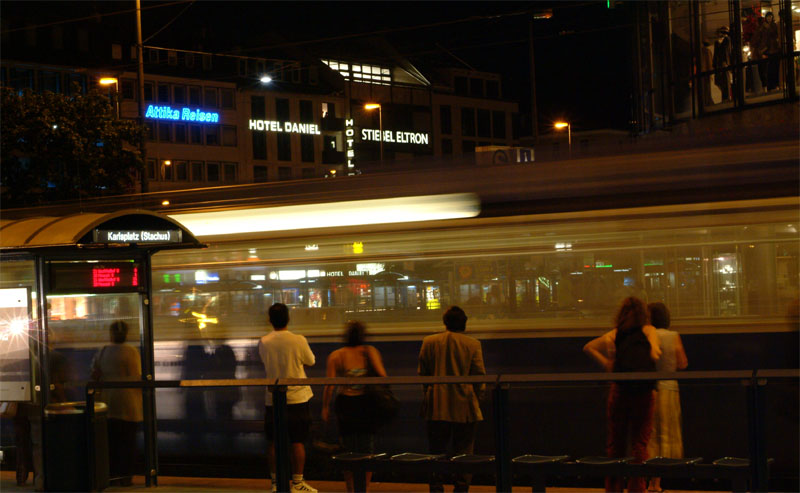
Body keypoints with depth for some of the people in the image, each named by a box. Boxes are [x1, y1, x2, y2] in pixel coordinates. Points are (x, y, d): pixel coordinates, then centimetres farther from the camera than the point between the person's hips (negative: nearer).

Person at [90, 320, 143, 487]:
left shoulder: (102, 353, 3)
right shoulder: (132, 351, -6)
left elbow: (95, 376, 3)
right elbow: (138, 377, -7)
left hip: (108, 401, 3)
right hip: (128, 404, -3)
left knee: (111, 440, 7)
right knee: (128, 440, 3)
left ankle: (112, 475, 7)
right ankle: (126, 476, 2)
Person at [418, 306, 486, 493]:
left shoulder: (429, 342, 3)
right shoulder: (473, 344, -3)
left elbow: (422, 373, 7)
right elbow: (479, 375, -2)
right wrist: (476, 397, 12)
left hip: (436, 407, 2)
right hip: (464, 407, -2)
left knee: (437, 451, 8)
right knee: (463, 452, 5)